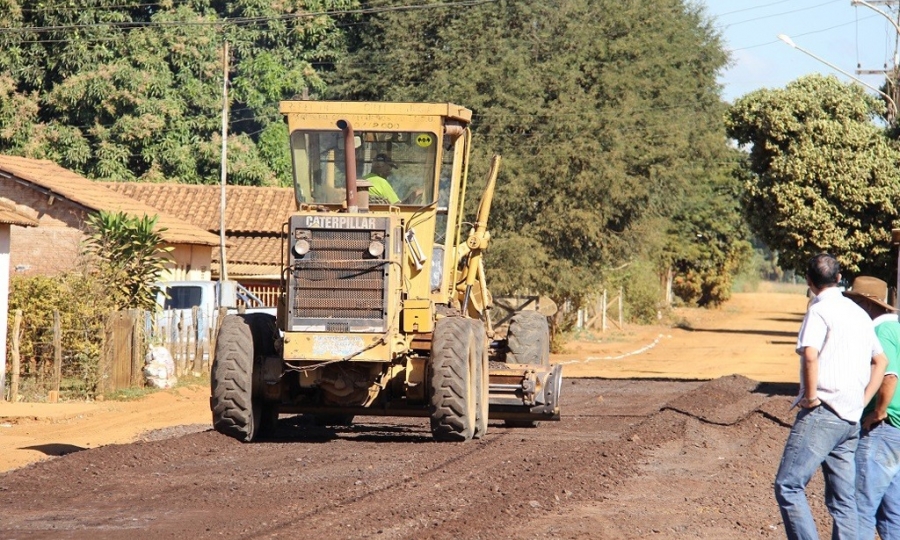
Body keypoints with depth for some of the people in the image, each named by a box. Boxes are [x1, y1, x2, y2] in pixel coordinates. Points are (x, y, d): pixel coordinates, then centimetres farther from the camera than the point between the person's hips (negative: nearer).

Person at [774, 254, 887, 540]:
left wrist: (811, 396, -12)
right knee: (843, 500, 9)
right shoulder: (858, 313, 17)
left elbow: (810, 355, -24)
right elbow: (880, 361, 25)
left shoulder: (820, 310, -7)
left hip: (822, 412, -8)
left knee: (788, 486, -9)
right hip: (851, 419, 8)